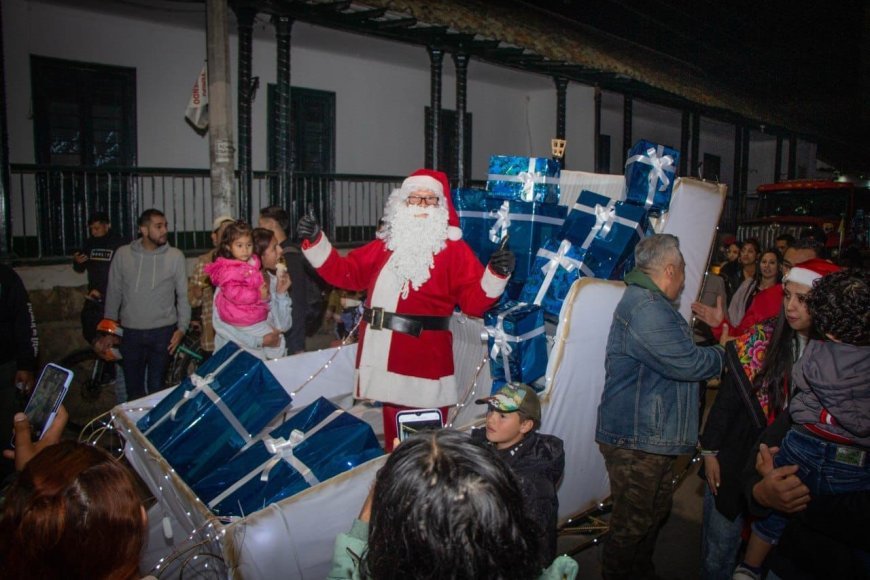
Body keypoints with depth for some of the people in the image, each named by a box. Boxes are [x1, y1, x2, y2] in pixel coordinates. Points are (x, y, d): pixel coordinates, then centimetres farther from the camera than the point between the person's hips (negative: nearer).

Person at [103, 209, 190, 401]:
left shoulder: (175, 256, -5)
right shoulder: (123, 254, -2)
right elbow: (114, 292, 6)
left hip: (163, 331, -1)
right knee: (133, 387, 13)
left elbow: (183, 295, 0)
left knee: (157, 387, 8)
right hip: (131, 332, 2)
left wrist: (182, 328, -4)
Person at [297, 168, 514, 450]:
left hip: (425, 360, -5)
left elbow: (474, 301, -6)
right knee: (394, 431, 18)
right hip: (384, 357, 5)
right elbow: (346, 273, 16)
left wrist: (496, 275, -24)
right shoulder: (386, 245, 14)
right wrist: (315, 242, 8)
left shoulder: (454, 250, 0)